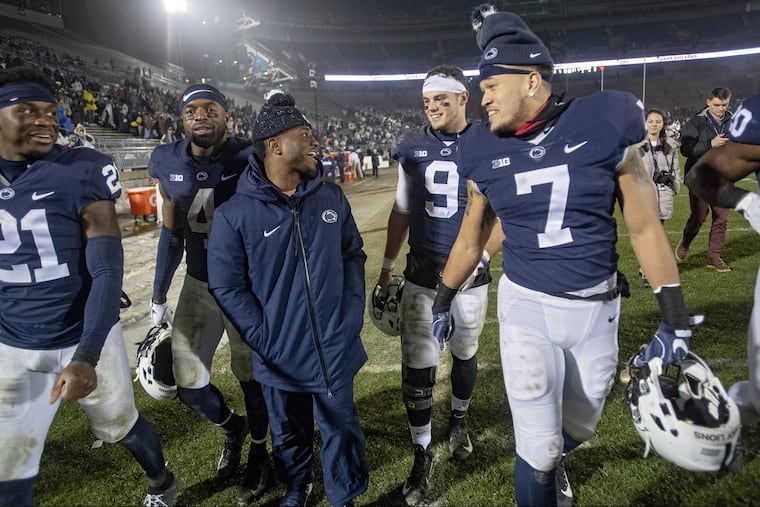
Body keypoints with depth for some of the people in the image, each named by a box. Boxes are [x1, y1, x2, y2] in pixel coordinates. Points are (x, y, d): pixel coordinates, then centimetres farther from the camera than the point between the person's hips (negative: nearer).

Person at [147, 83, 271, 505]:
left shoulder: (250, 160, -15)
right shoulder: (169, 164, -3)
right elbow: (172, 234, 7)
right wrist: (158, 298, 10)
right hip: (198, 286, 4)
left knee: (251, 374, 12)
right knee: (187, 383, 8)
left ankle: (259, 453, 37)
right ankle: (232, 428, 41)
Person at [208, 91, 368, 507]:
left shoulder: (331, 197, -2)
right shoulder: (235, 214, -13)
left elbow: (353, 255, 7)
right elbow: (226, 286, -10)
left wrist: (352, 314, -2)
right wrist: (265, 339, -14)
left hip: (335, 349, 2)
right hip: (280, 356, -1)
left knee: (341, 429, 16)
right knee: (289, 432, 22)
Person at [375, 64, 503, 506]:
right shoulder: (412, 150, 2)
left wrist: (479, 259, -16)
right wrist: (388, 265, 13)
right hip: (421, 274, 2)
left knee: (465, 354, 17)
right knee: (417, 366, 1)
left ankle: (459, 420, 44)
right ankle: (422, 454, 17)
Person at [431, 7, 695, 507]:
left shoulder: (604, 127, -12)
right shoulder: (486, 152, -7)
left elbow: (645, 228, -5)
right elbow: (471, 237, 8)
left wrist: (676, 321, -4)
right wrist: (444, 300, 16)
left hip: (597, 307, 1)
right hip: (527, 304, 0)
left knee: (579, 426, 21)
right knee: (537, 447, 2)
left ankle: (553, 463, 56)